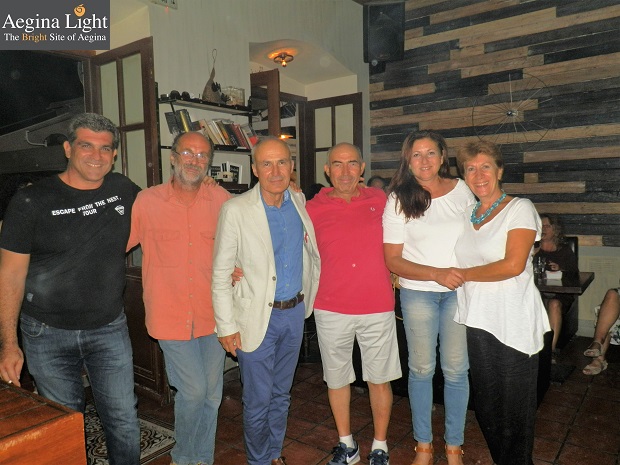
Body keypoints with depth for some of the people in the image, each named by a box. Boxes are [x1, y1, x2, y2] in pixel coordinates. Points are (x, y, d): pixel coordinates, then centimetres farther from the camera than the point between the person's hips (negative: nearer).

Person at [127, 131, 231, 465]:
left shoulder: (221, 200, 1)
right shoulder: (147, 201, -2)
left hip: (212, 313, 2)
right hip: (171, 315, -2)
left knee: (211, 394, 13)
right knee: (193, 391, -3)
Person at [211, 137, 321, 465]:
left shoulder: (299, 201, 1)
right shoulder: (235, 210, -14)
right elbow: (220, 274, -11)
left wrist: (308, 299, 12)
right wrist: (226, 326, -11)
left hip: (295, 312, 5)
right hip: (258, 317, -5)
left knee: (281, 394, 20)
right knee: (258, 401, 8)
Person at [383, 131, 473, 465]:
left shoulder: (462, 190, 1)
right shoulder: (399, 199, -4)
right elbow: (393, 260, -6)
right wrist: (437, 274, -18)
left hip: (459, 292, 1)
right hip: (417, 293, -1)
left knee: (456, 371, 8)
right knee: (421, 370, 9)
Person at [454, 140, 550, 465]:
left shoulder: (520, 208, -6)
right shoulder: (467, 214, 12)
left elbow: (513, 265, -17)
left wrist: (462, 275, -9)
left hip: (514, 325, -5)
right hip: (477, 321, 6)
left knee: (514, 408, 8)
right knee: (485, 404, 16)